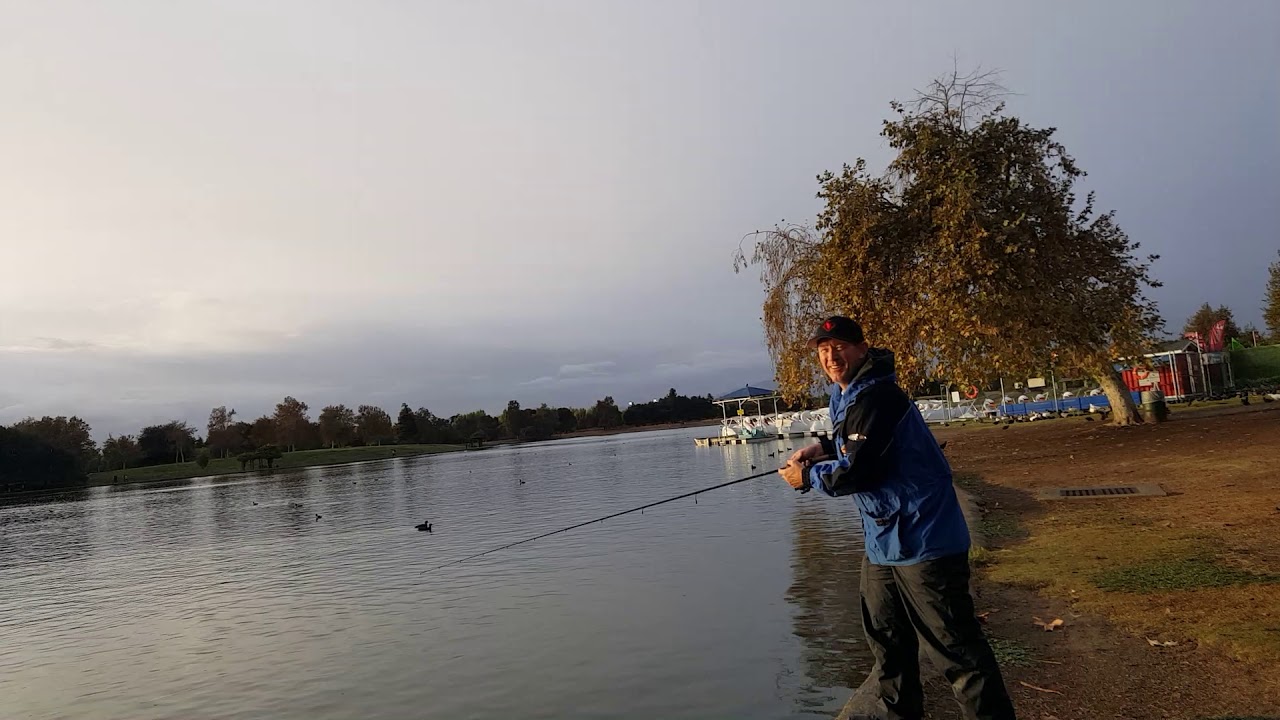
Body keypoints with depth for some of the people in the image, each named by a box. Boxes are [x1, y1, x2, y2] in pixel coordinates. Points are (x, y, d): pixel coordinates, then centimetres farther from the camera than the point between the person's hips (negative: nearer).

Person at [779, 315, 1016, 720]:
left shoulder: (875, 397, -21)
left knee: (956, 648, -4)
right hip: (885, 540, 11)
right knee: (885, 638, 23)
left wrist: (808, 477, -7)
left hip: (923, 543, -11)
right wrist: (823, 449, 8)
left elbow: (857, 471, -23)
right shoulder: (848, 394, 11)